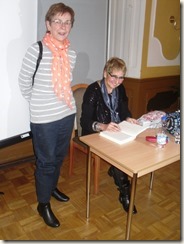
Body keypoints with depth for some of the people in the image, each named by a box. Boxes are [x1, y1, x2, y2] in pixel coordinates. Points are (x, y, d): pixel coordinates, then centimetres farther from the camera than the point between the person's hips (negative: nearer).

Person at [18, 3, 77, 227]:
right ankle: (43, 204, 28)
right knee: (46, 161, 8)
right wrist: (38, 104, 7)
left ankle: (52, 187, 47)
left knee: (59, 156, 21)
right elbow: (23, 83, -4)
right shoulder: (36, 51, -15)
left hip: (67, 113, 6)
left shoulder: (71, 53, 3)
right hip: (44, 119, -6)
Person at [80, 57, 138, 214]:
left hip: (114, 132, 6)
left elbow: (124, 110, 11)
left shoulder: (120, 89, 3)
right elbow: (85, 122, -22)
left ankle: (115, 170, 4)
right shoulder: (93, 90, -16)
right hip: (94, 135, -5)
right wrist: (103, 126, -39)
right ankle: (125, 192, -10)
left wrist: (128, 118, -13)